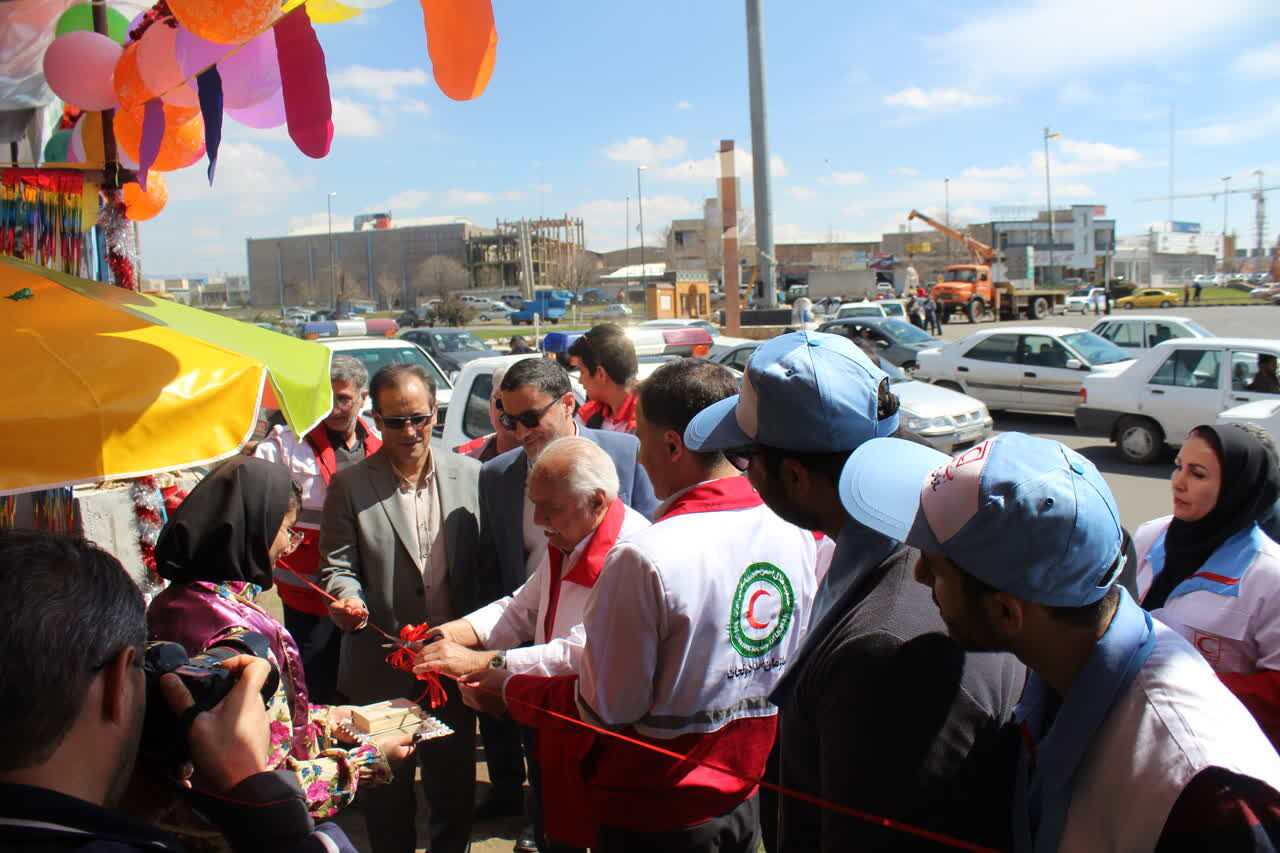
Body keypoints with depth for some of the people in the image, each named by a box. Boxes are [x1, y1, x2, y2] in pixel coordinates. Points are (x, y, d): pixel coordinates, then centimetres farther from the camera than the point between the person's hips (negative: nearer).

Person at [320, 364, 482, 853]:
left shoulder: (469, 475, 1)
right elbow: (337, 567, -3)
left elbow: (485, 561, 5)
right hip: (381, 670, -1)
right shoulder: (349, 485, -3)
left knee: (455, 787, 16)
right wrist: (347, 599, -24)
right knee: (387, 798, 14)